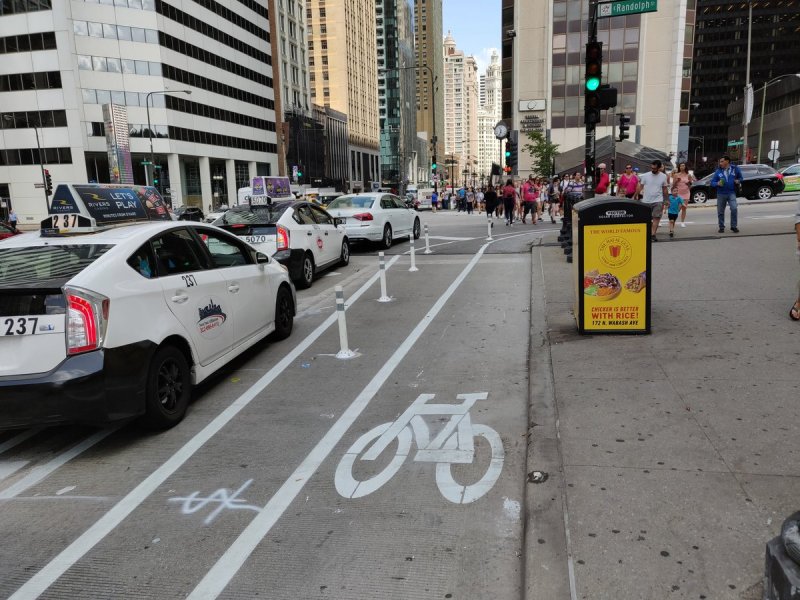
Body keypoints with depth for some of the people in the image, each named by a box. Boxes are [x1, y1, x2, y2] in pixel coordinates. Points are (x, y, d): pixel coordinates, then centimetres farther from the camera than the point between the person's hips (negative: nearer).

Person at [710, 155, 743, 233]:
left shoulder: (735, 169, 3)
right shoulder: (718, 171, 4)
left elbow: (740, 178, 17)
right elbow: (712, 182, 4)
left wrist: (738, 181, -5)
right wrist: (717, 183, -17)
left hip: (731, 193, -1)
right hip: (721, 194, 1)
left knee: (734, 209, -16)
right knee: (720, 211, 4)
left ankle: (734, 226, -5)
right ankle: (721, 227, 16)